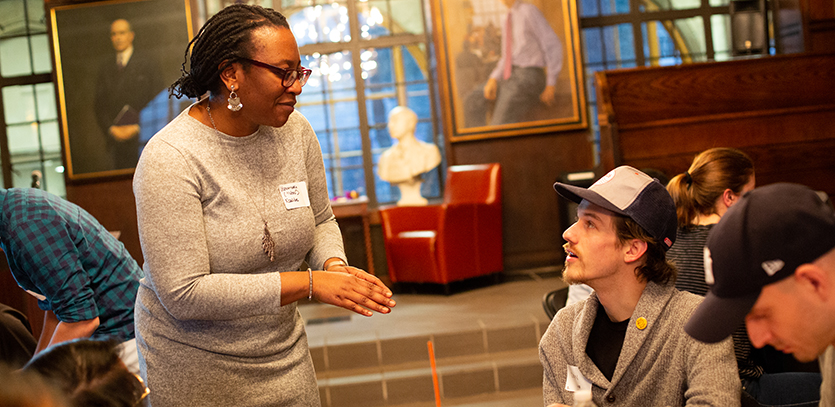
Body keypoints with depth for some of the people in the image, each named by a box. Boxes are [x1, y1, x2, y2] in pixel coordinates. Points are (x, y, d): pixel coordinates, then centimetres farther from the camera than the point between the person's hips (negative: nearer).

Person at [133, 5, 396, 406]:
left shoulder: (295, 131, -4)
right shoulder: (169, 158, -22)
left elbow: (321, 221, 11)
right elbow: (184, 294, -26)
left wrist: (335, 265, -12)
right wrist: (309, 283, -28)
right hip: (194, 367, -5)